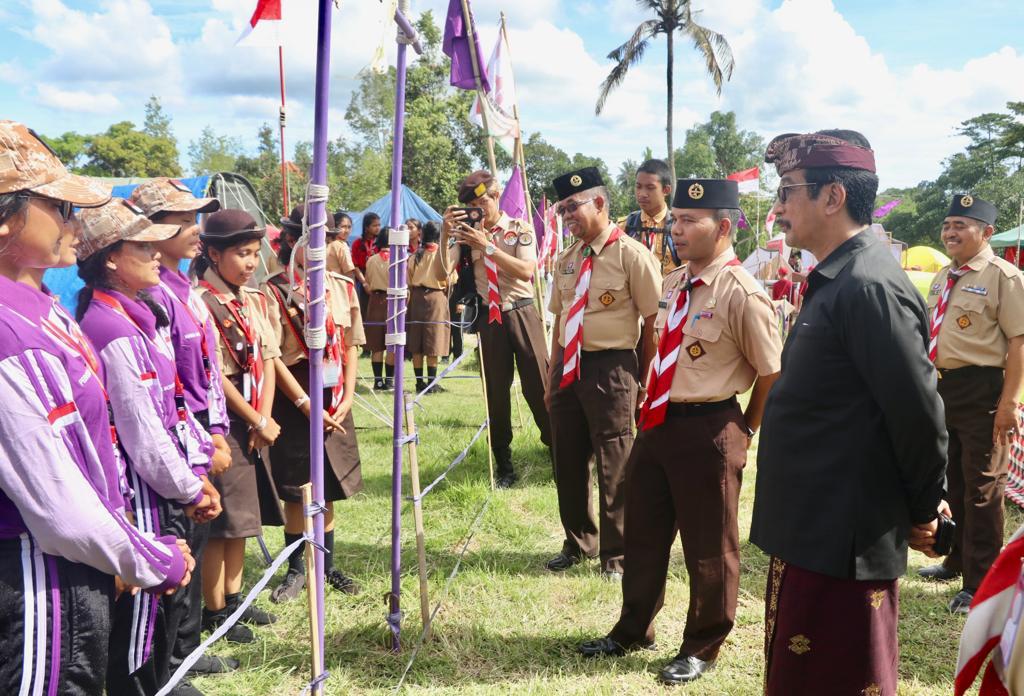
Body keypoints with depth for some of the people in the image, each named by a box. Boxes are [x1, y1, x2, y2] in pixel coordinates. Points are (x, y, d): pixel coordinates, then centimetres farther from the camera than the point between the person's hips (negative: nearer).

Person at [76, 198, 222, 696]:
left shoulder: (136, 315, 9)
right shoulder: (115, 332, -21)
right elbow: (143, 434, -22)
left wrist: (199, 467, 8)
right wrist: (189, 490, -9)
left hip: (165, 491, 10)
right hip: (142, 495, -10)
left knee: (170, 598, 24)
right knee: (142, 612, 5)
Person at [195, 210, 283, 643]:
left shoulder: (256, 301, 10)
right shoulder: (201, 303, -14)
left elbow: (268, 362, 7)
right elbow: (213, 375, -17)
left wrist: (265, 418, -6)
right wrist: (257, 421, -12)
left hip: (254, 423, 8)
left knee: (242, 515, 15)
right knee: (221, 519, -1)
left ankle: (233, 599, 27)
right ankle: (214, 611, 11)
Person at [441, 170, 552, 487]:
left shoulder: (520, 228, 0)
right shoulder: (468, 232, 5)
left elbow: (526, 270, -14)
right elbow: (444, 271, -5)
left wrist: (487, 246, -20)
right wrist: (445, 233, -17)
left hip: (521, 314, -2)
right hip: (489, 318, 2)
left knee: (538, 386, -1)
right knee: (496, 392, 8)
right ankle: (504, 466, 19)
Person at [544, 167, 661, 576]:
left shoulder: (631, 255, -11)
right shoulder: (566, 261, 11)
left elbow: (653, 323, -9)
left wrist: (644, 382, -7)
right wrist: (552, 375, 18)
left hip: (611, 367, -7)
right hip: (568, 368, 7)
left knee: (614, 465, 3)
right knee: (568, 462, 16)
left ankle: (615, 553, 22)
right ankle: (578, 542, 36)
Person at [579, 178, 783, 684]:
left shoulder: (742, 295, -18)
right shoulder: (672, 283, 7)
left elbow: (773, 373, -12)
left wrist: (744, 429, -4)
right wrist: (649, 405, 15)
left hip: (707, 431, -8)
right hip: (657, 422, 8)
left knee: (708, 547, 10)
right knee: (643, 533, 20)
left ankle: (702, 648, 30)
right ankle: (633, 630, 40)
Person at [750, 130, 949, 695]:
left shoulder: (870, 287, -21)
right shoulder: (835, 282, 11)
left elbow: (918, 412, -21)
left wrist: (923, 510, -7)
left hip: (843, 543, -10)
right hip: (813, 532, 10)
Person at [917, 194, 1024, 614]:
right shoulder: (943, 278, 13)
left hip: (981, 390, -8)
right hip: (942, 387, 8)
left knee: (981, 488, 1)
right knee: (949, 481, 19)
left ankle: (980, 583, 12)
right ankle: (957, 559, 37)